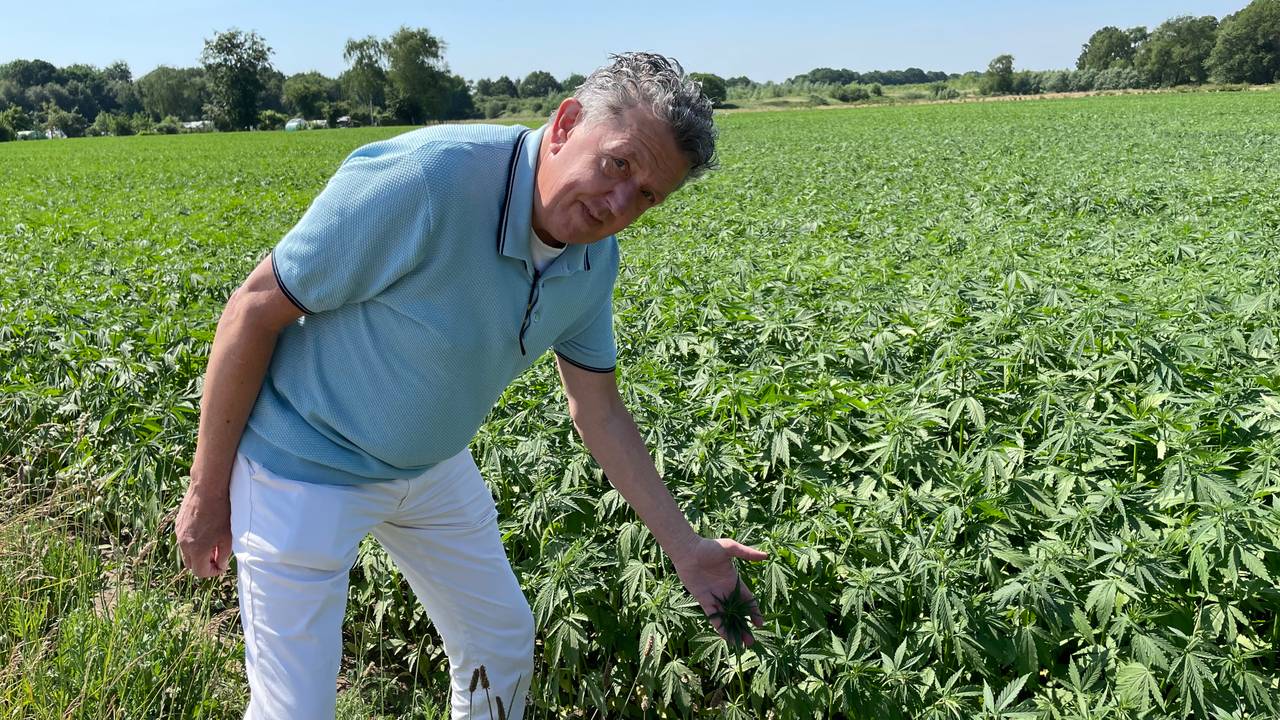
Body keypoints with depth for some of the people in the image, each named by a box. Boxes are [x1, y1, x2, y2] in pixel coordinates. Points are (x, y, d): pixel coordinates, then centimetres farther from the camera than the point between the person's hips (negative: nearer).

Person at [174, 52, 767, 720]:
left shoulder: (594, 259, -10)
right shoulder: (421, 180, -33)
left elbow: (600, 414, 1)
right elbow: (254, 309, -23)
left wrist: (684, 547, -1)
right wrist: (206, 493, -14)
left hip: (434, 464, 7)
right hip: (306, 465, -6)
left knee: (504, 645, 18)